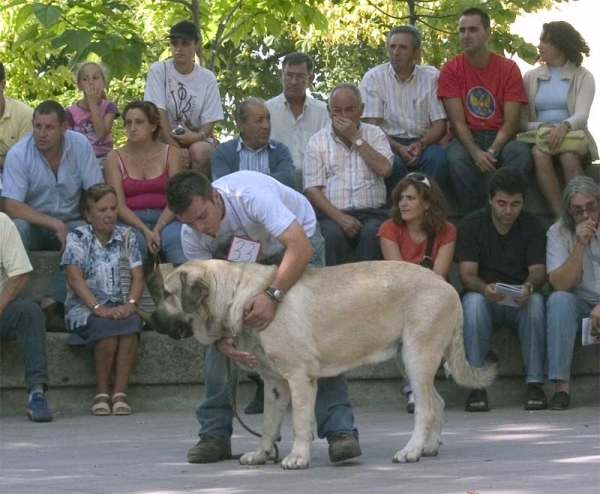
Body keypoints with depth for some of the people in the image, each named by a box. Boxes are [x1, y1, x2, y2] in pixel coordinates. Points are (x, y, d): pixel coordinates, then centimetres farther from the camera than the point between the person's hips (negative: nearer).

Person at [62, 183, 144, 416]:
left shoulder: (126, 237, 12)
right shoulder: (78, 238, 2)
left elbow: (137, 276, 3)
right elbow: (74, 278, -9)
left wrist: (130, 303, -17)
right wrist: (98, 308, -22)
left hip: (119, 306, 3)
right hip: (84, 308, -3)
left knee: (132, 322, -32)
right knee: (106, 326, -34)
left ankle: (120, 392, -29)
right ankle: (101, 392, -18)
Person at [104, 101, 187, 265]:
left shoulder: (170, 154, 9)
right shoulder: (115, 158, 8)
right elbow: (119, 205, -1)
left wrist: (158, 228, -18)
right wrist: (145, 231, -17)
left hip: (165, 220, 0)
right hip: (131, 221, 0)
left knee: (178, 240, -33)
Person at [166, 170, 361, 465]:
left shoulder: (250, 194, -41)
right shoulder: (191, 237, -23)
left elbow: (300, 247, -46)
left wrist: (273, 295, -57)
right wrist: (221, 337, -37)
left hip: (297, 240, -4)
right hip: (242, 260, 4)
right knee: (217, 337, -9)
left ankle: (339, 430, -23)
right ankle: (215, 434, 1)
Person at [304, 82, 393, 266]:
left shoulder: (374, 134, 14)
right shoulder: (318, 141, 12)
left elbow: (384, 169, -5)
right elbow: (312, 189, 2)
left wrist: (356, 138, -4)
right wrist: (339, 217, -13)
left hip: (372, 212, 0)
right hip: (333, 214, 0)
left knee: (372, 233, -33)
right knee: (332, 234, -33)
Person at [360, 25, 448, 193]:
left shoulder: (432, 77, 6)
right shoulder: (373, 77, 3)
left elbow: (440, 124, 3)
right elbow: (371, 125, -4)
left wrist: (421, 144, -17)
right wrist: (398, 148, -19)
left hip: (422, 142, 1)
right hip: (389, 142, -1)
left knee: (438, 159, -32)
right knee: (391, 163, -35)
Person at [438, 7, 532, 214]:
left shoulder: (508, 69, 0)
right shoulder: (451, 69, -1)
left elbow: (510, 122, -6)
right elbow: (458, 122, -8)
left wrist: (493, 150, -25)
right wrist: (476, 152, -26)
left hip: (500, 138, 1)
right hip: (467, 139, 0)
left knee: (521, 153, -33)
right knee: (457, 159, -35)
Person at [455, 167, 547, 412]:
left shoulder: (532, 225, 1)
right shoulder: (472, 224, -3)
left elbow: (538, 270, -8)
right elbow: (467, 274, -11)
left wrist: (529, 287, -34)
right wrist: (484, 288, -35)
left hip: (519, 301, 1)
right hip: (484, 298, -1)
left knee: (536, 301, -33)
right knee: (473, 301, -35)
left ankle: (535, 383, -30)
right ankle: (476, 385, -33)